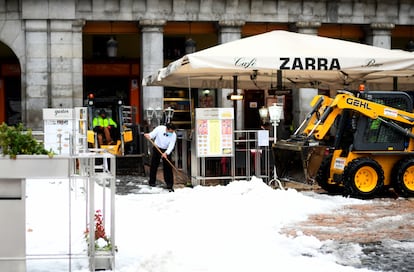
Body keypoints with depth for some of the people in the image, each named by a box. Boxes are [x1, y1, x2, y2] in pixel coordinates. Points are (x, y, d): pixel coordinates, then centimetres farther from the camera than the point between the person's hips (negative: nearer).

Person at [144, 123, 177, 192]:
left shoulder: (173, 135, -20)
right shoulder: (160, 128, -19)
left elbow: (171, 146, -25)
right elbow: (152, 134, -12)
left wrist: (166, 153, -40)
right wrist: (148, 135, -36)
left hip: (166, 151, -1)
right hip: (157, 148, 1)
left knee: (168, 168, -7)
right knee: (153, 165, 8)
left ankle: (170, 185, -4)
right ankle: (152, 182, 24)